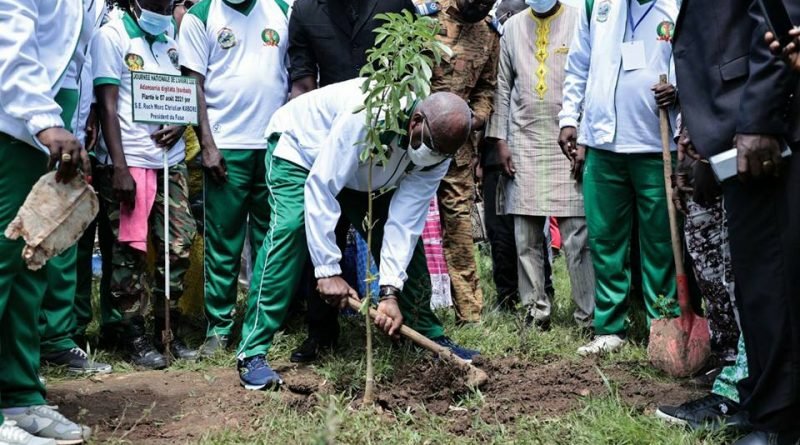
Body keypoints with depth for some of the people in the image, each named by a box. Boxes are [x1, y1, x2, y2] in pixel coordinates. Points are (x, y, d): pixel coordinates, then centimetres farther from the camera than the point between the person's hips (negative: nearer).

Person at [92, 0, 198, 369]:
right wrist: (119, 168, -14)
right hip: (130, 162, -6)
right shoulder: (111, 37, -2)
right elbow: (107, 106, -8)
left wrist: (180, 123, -3)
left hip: (171, 160, 6)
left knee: (178, 247, 5)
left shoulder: (170, 36, 16)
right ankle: (134, 337, 11)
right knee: (130, 250, 0)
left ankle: (168, 331, 17)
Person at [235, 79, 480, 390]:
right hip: (299, 147, -6)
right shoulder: (366, 115, -42)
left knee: (409, 235, -2)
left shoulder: (438, 147, -23)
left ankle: (430, 335, 14)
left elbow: (405, 221, -24)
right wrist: (328, 270, -39)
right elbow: (320, 188, -40)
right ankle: (253, 352, -24)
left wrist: (391, 291, -33)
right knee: (290, 228, -27)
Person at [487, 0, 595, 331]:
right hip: (523, 142, 4)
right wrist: (500, 140, 7)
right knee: (526, 237, 5)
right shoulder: (512, 27, 13)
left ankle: (589, 314, 2)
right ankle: (535, 310, 14)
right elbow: (503, 87, 13)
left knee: (578, 236, -4)